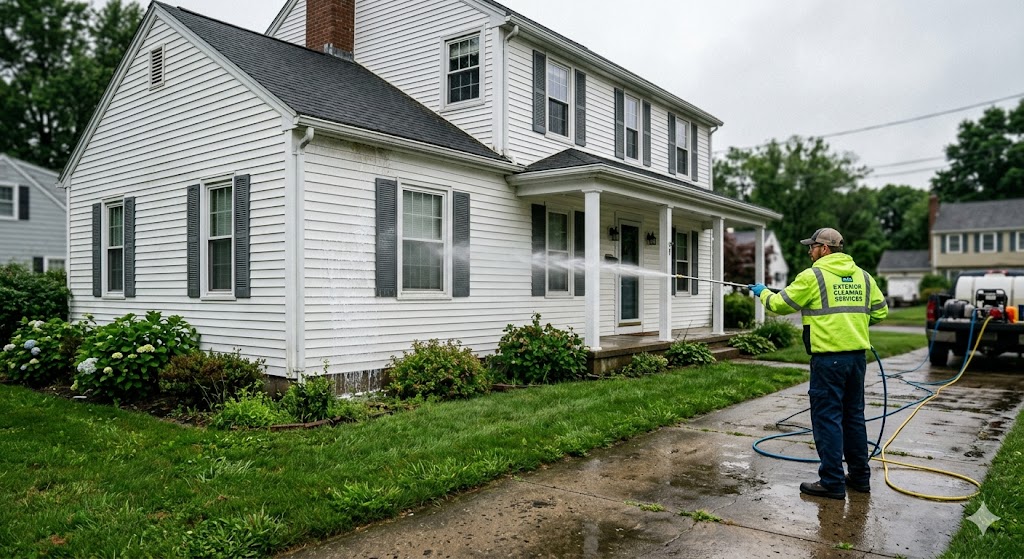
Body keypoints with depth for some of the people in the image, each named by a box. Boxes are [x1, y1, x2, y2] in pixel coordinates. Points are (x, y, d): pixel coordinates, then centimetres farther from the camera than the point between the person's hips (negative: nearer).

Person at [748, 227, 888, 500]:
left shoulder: (813, 276, -9)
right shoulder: (862, 276, 11)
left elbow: (780, 304, -3)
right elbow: (881, 311, 16)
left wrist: (763, 292, 15)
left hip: (828, 357, -7)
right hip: (857, 355, 7)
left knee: (827, 418, -1)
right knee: (854, 415, 17)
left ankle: (832, 482, 3)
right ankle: (860, 476, 26)